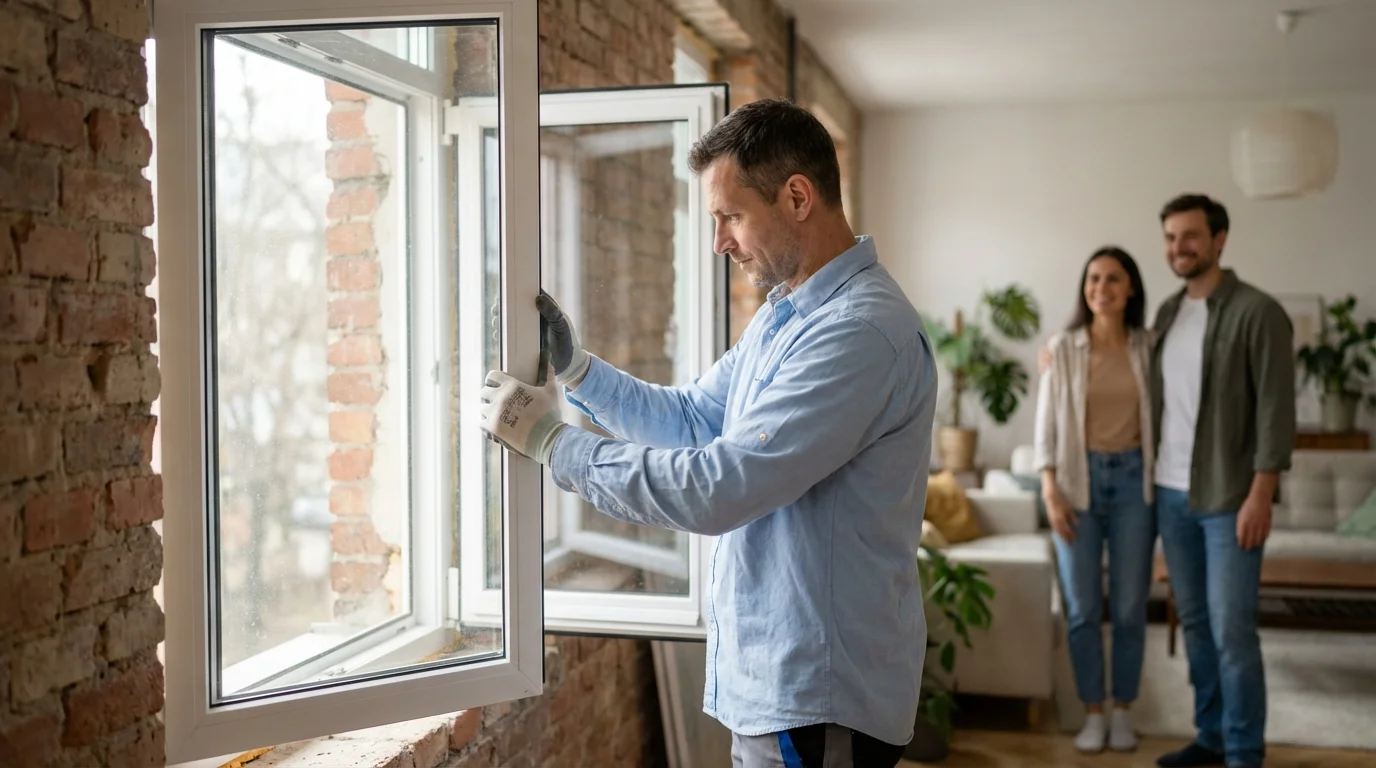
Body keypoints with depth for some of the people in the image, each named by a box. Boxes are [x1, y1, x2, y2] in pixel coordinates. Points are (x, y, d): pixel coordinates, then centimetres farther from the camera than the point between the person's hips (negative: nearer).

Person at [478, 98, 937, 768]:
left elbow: (717, 489, -27)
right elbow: (691, 419, 16)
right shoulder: (784, 314, 11)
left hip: (818, 698, -9)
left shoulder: (861, 331, -24)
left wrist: (551, 442, -18)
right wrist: (572, 366, 3)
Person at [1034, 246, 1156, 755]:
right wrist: (1050, 492, -8)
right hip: (1079, 480, -1)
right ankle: (1093, 714, 16)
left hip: (1133, 479, 1)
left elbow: (1161, 417, 5)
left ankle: (1123, 712, 19)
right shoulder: (1062, 348, -1)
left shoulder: (1148, 348, 2)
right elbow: (1047, 425, 0)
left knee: (1130, 607, 4)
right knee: (1083, 608, 3)